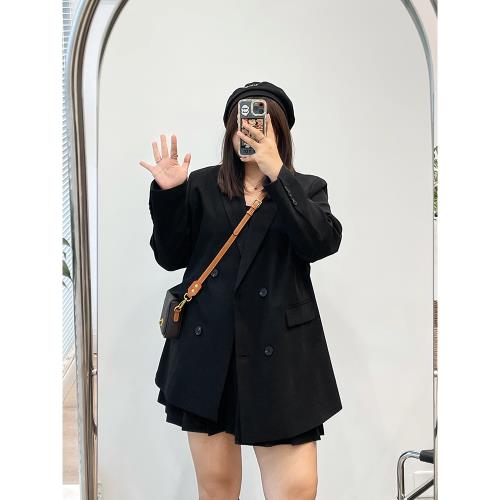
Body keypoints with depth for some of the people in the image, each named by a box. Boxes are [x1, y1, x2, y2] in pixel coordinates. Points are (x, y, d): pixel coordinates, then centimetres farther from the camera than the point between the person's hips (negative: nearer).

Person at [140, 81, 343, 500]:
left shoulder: (306, 189, 9)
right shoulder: (201, 186, 12)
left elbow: (322, 242, -11)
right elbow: (171, 256, 9)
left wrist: (276, 173, -16)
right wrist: (167, 194, -6)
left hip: (278, 354, -1)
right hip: (208, 351, 2)